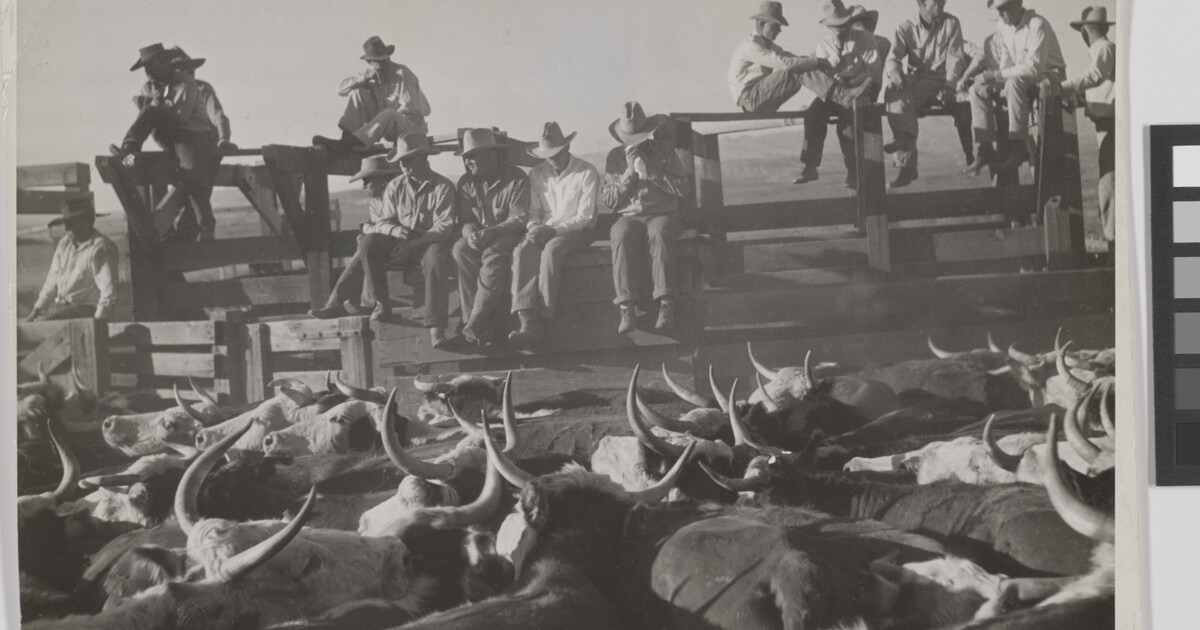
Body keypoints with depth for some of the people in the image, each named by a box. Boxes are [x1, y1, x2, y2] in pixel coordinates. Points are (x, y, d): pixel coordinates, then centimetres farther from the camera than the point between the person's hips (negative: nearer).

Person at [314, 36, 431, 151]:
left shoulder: (403, 74, -16)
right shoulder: (370, 74, 2)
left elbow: (409, 110, -22)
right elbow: (341, 90, -3)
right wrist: (364, 78, -19)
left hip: (413, 126, -6)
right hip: (386, 125, 6)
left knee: (389, 115, -39)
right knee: (357, 92, -6)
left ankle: (343, 144, -43)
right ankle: (347, 137, -21)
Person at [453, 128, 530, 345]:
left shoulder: (516, 179, -6)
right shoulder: (466, 182, 8)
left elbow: (519, 218, -12)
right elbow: (465, 219, 6)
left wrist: (492, 232, -27)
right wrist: (470, 232, -19)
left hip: (507, 234, -4)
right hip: (479, 235, 4)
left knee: (494, 256, -37)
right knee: (461, 250, -30)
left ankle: (474, 324, -35)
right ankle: (484, 323, -32)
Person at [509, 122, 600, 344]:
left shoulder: (587, 173, -3)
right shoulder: (537, 174, 12)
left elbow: (585, 216, -8)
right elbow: (533, 212, 13)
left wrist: (554, 230, -19)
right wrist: (534, 228, -11)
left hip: (576, 231, -4)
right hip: (545, 231, 4)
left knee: (551, 250, -36)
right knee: (523, 251, -29)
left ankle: (543, 316, -34)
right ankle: (527, 319, -41)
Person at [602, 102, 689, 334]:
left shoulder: (665, 151, 9)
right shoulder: (614, 157, 12)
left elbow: (682, 188, -1)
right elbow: (609, 199, 5)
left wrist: (650, 171, -9)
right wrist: (629, 172, -6)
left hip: (662, 214, -1)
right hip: (629, 217, 1)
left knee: (660, 234, -38)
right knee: (622, 236, -36)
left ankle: (666, 304, -43)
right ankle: (627, 309, -42)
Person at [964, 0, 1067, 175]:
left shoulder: (1037, 24, -20)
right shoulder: (1002, 27, 4)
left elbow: (1034, 66, -28)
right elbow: (1007, 61, 9)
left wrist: (998, 75, -27)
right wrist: (998, 76, -13)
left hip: (1049, 74, -8)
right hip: (1020, 78, 8)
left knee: (1014, 82, -37)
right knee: (979, 88, -9)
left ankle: (1018, 146, -31)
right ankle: (984, 149, -12)